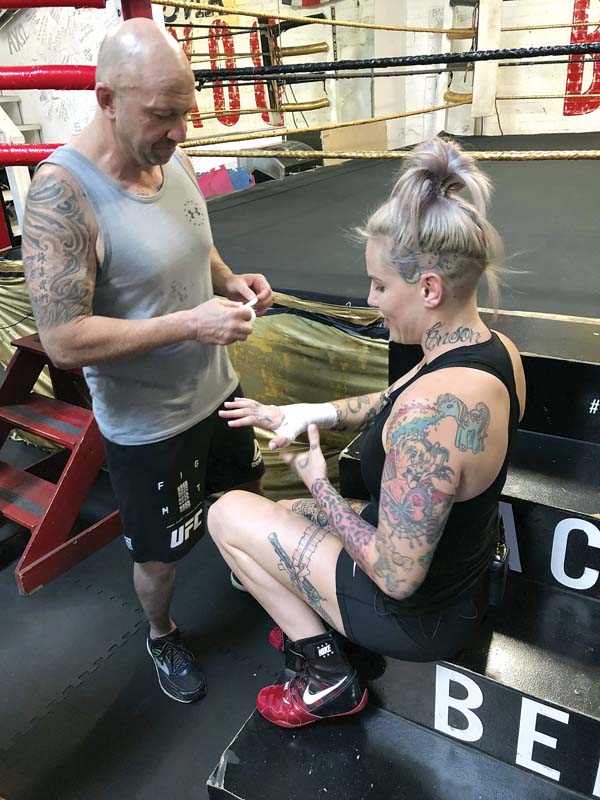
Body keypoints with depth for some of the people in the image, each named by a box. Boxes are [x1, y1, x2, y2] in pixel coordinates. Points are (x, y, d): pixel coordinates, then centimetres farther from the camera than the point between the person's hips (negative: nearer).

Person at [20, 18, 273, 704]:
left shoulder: (173, 161, -3)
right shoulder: (61, 193, -24)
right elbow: (63, 340, -27)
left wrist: (231, 281, -7)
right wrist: (190, 323, -30)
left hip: (217, 390, 7)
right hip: (147, 424, -7)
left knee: (248, 491, 29)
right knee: (159, 555, 15)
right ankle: (161, 638, 48)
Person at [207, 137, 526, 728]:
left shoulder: (432, 410, -37)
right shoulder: (497, 350, -8)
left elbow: (398, 577, -30)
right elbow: (391, 403, 8)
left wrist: (318, 486, -17)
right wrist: (306, 413, -3)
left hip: (420, 610, -8)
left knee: (228, 514, 2)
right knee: (283, 513, 22)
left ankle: (327, 679, 11)